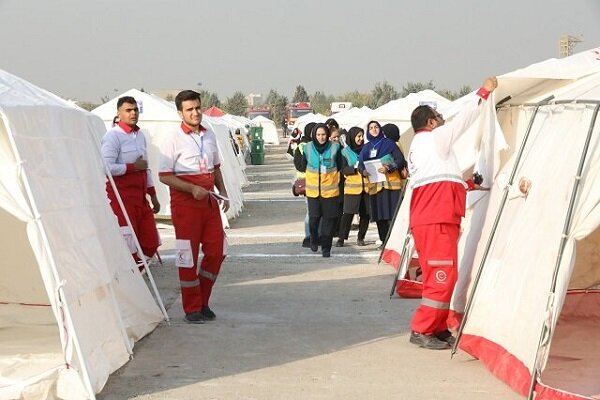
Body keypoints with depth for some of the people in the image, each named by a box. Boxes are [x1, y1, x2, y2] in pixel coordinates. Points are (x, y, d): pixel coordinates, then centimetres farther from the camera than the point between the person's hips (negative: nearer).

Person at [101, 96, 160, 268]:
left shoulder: (140, 135, 15)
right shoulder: (112, 135, -10)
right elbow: (106, 168, -21)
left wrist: (153, 195, 23)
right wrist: (134, 166, -14)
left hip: (140, 195, 8)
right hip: (121, 196, -8)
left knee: (150, 243, 9)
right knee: (127, 246, -7)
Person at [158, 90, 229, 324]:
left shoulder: (210, 135, 11)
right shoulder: (174, 139, -9)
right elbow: (164, 175, -11)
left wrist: (223, 192, 10)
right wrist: (193, 189, -20)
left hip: (209, 200, 6)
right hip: (186, 202, -6)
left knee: (216, 251, 7)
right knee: (188, 256, 0)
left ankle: (203, 302, 22)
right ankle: (192, 308, 11)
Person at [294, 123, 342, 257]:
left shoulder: (334, 148, -3)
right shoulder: (308, 148, 0)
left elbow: (340, 166, 3)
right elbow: (302, 167, 7)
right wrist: (298, 153, -2)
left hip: (330, 189, 0)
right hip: (313, 189, 1)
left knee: (329, 218, 1)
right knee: (314, 217, 2)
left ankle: (326, 247, 12)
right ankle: (314, 240, 30)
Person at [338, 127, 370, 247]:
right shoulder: (345, 152, 3)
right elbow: (343, 170, -4)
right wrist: (355, 167, -17)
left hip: (366, 187, 3)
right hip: (352, 187, -3)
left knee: (365, 214, 3)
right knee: (348, 213, -7)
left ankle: (361, 238, 15)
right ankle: (341, 238, -1)